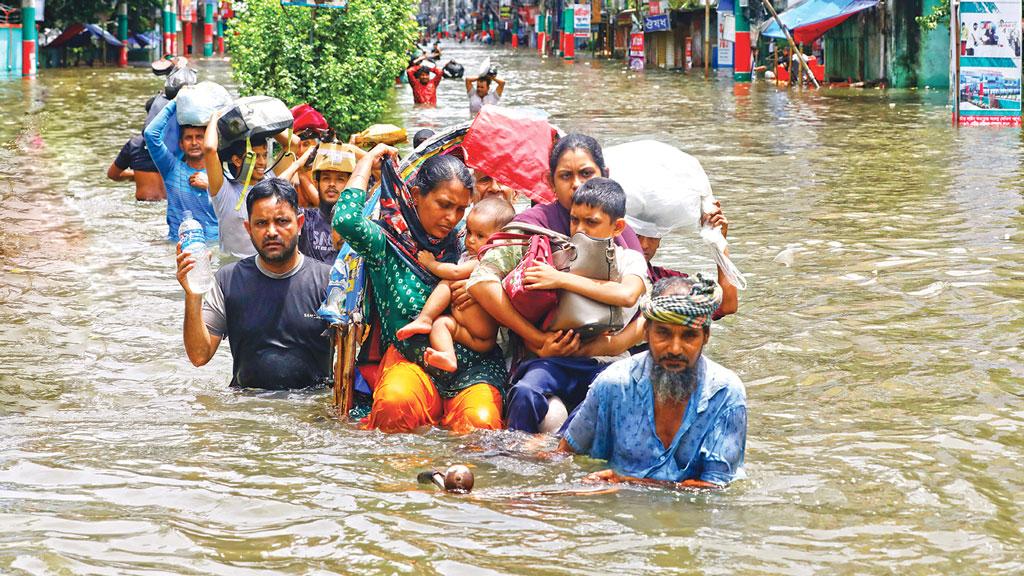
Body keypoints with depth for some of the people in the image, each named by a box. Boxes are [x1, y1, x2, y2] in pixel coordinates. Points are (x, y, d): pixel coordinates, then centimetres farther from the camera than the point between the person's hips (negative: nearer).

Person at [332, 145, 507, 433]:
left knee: (480, 420, -31)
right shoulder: (388, 241, 1)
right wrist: (368, 160, -4)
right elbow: (346, 220, -20)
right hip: (411, 361, -2)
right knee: (396, 401, -37)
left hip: (474, 366, 2)